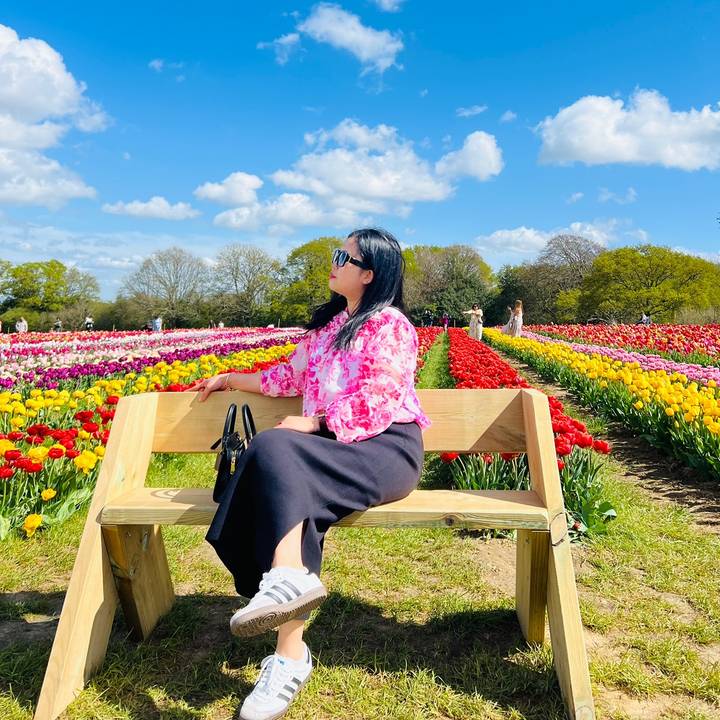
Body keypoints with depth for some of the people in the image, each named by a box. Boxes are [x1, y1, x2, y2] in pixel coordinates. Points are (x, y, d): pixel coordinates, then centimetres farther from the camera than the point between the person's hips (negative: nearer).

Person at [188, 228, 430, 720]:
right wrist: (230, 379, 38)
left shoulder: (388, 324, 0)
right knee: (285, 486, -26)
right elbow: (292, 375, 30)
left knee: (274, 449, -30)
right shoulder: (329, 324, 24)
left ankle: (289, 578, -43)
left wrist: (313, 423, -17)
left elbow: (375, 403, -11)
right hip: (331, 453, 6)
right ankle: (290, 652, -27)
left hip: (386, 449, -6)